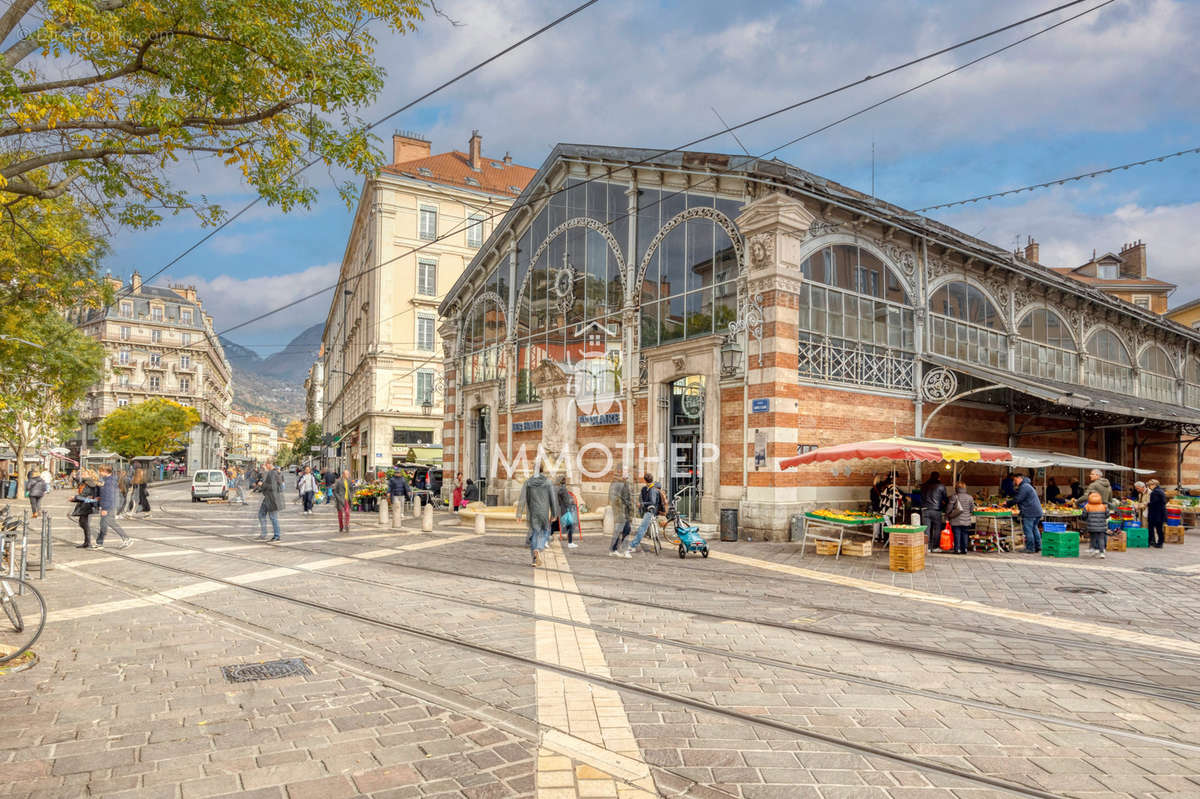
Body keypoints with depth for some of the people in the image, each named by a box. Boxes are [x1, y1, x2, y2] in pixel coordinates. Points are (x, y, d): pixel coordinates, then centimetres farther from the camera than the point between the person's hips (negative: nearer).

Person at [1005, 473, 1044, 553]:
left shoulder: (1023, 487, -12)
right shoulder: (1027, 486, 22)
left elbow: (1017, 499, -15)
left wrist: (1007, 503, -2)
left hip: (1029, 513, -10)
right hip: (1037, 512, 10)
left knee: (1028, 530, -5)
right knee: (1034, 529, 17)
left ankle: (1030, 549, -3)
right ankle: (1038, 547, 21)